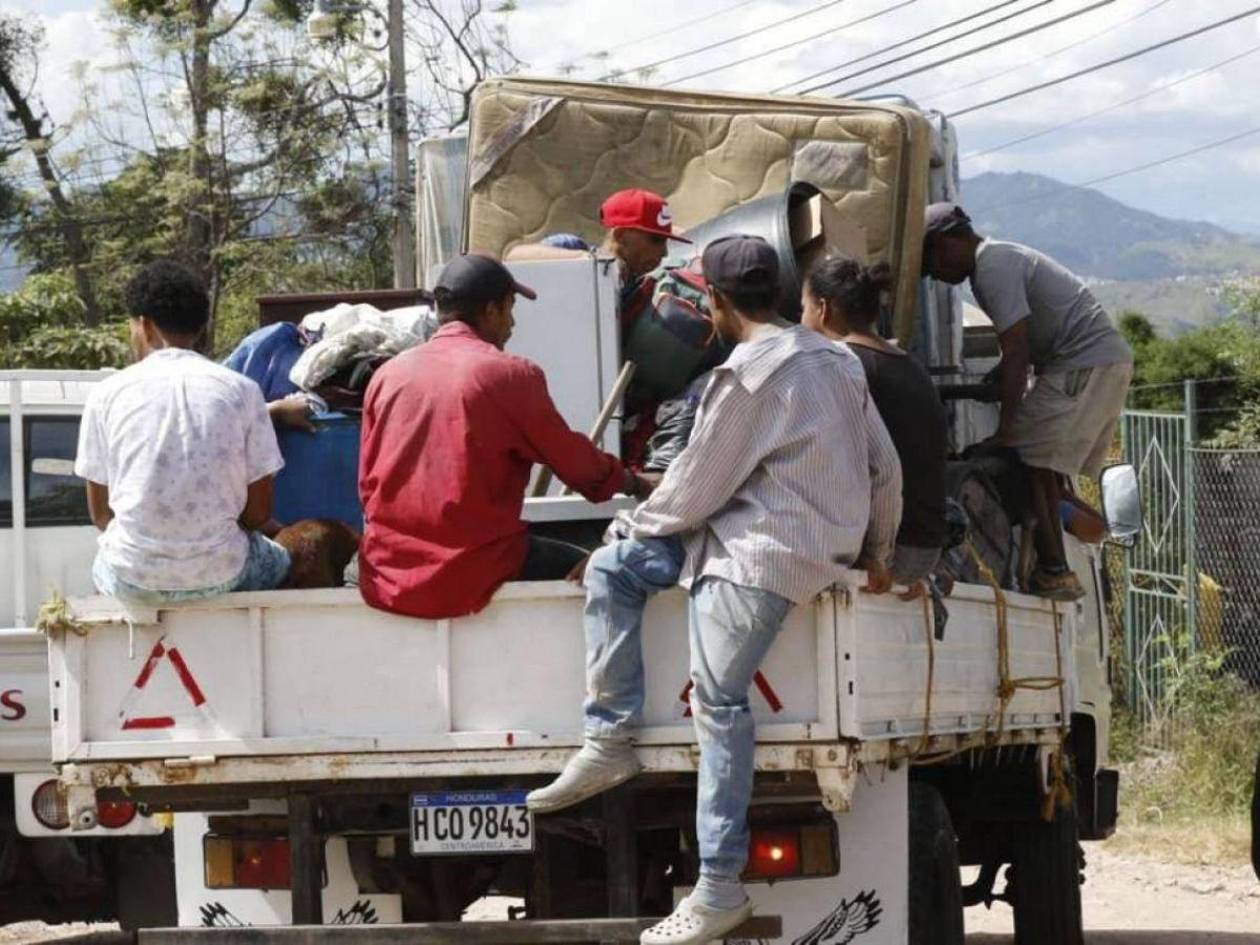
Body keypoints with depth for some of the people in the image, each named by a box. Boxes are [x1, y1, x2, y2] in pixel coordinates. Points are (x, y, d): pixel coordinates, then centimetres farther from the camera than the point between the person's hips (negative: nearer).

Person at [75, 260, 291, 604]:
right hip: (219, 575, -1)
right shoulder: (241, 390, -3)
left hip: (132, 579, 1)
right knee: (276, 562, 34)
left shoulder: (108, 394, -2)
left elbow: (100, 513, 4)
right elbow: (258, 511, 1)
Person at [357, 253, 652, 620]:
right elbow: (576, 462, 5)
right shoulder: (510, 374, -6)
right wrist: (633, 483, 23)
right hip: (471, 575, -6)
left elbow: (366, 485, 12)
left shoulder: (388, 375, 7)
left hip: (386, 581, 6)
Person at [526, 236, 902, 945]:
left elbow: (697, 486, -10)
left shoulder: (750, 374, -15)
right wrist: (879, 552, 29)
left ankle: (720, 888, -16)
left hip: (766, 554, -10)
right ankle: (610, 742, 4)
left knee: (719, 701, -13)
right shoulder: (836, 360, 13)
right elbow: (886, 468, 17)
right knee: (611, 569, 12)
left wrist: (644, 523, 9)